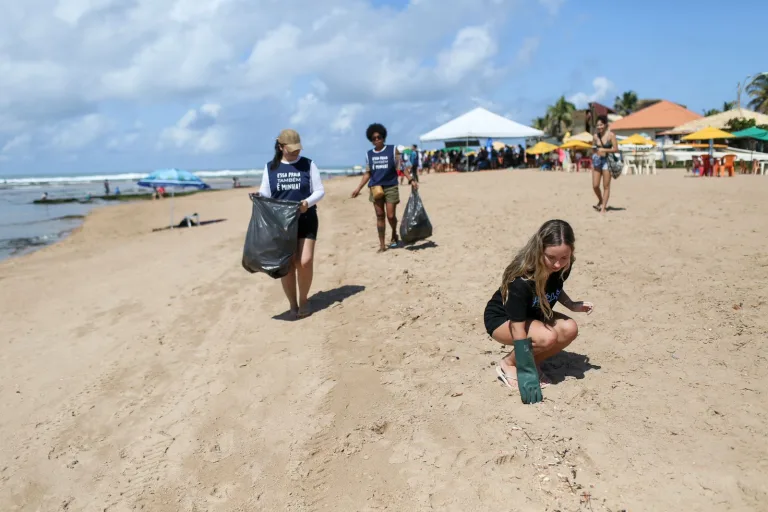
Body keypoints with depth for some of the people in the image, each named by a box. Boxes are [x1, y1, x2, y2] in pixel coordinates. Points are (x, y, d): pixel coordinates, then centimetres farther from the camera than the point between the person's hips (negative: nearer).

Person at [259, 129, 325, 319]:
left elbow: (320, 191, 2)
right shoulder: (270, 167, 7)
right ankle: (292, 304, 15)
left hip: (306, 220, -1)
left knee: (305, 261, -15)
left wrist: (308, 202, -18)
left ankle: (304, 299, 9)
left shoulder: (308, 164, 4)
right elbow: (264, 194, 10)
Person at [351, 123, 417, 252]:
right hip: (375, 188, 3)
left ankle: (394, 234, 28)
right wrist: (358, 188, 7)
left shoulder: (393, 150, -1)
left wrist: (410, 180, -12)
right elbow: (367, 173, 12)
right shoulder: (369, 154, 8)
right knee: (379, 216, 3)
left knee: (391, 216, -4)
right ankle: (382, 244, 10)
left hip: (391, 187, -2)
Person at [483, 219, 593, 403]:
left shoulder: (562, 267, -17)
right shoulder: (521, 280, -36)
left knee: (570, 329, -22)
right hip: (501, 318, -6)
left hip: (533, 315, 6)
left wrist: (572, 305, -11)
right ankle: (508, 364, -5)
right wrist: (525, 373, -35)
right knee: (547, 337, -32)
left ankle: (534, 363, 1)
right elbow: (518, 329, -35)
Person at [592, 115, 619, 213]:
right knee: (595, 186, -2)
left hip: (607, 160, -4)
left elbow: (616, 149, -7)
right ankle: (600, 201, 25)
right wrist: (592, 162, 11)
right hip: (597, 160, 4)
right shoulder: (596, 136, 8)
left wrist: (604, 150, -19)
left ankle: (603, 207, 6)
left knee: (606, 186, -1)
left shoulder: (611, 135, -5)